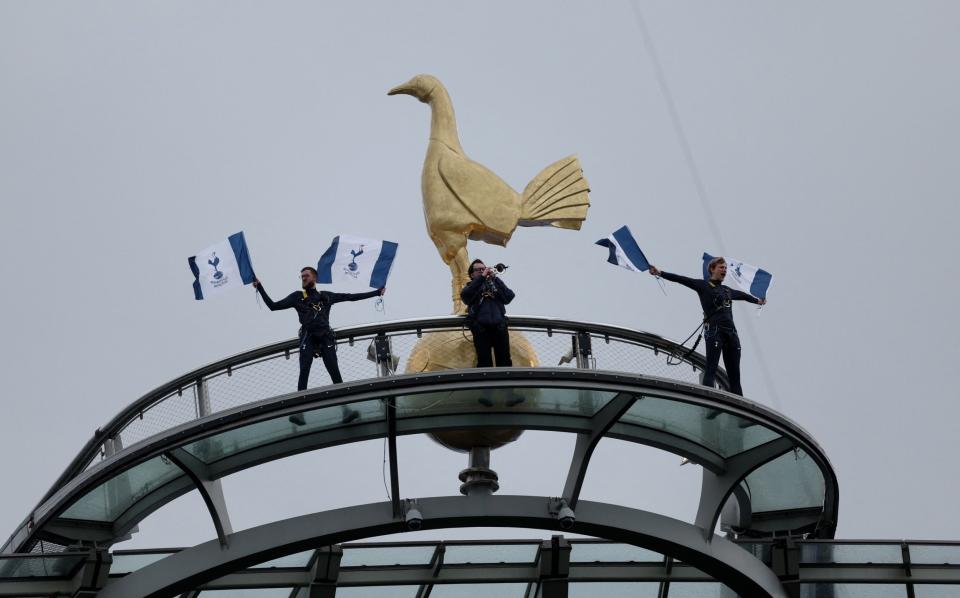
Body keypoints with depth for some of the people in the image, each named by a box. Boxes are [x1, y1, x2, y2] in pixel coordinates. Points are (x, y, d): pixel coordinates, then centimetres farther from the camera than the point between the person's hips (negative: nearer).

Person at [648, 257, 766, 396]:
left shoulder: (727, 290, 22)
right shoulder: (703, 286, 5)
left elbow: (742, 295, 42)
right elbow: (681, 279, -6)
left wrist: (757, 300, 60)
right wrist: (661, 273, -16)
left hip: (731, 333, 6)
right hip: (714, 331, -6)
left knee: (734, 374, 4)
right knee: (711, 369, -14)